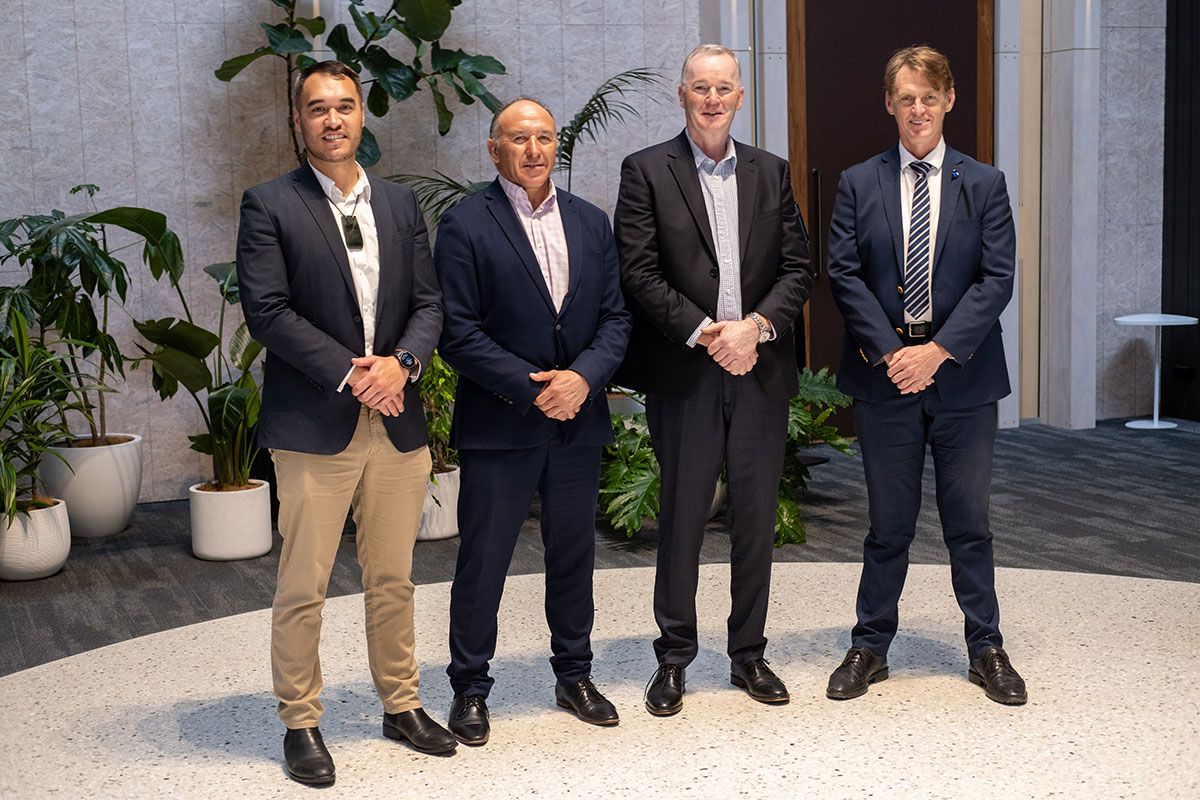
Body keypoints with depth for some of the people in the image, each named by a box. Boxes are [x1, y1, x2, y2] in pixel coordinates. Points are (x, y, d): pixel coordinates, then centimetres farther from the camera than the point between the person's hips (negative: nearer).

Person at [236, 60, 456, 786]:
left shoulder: (401, 204, 12)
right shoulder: (269, 207, -2)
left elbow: (429, 302, 9)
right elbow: (268, 311, -10)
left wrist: (400, 362, -11)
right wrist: (349, 374, -15)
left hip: (398, 421, 4)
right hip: (315, 425, -4)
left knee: (393, 580, 14)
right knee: (303, 589, 2)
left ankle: (402, 705, 27)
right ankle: (301, 723, 16)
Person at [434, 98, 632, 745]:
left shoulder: (591, 222, 10)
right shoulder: (464, 225, -6)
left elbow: (615, 316, 7)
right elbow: (458, 332, -11)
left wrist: (583, 376, -11)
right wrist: (531, 387, -16)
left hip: (578, 422, 5)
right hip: (498, 425, -4)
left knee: (574, 553, 14)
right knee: (482, 561, 3)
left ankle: (574, 675, 31)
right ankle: (469, 689, 19)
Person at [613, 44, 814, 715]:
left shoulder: (771, 173, 12)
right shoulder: (647, 171, 1)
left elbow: (798, 267, 7)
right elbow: (640, 275, -6)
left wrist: (756, 325, -10)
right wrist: (706, 332, -14)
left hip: (760, 368, 3)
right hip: (684, 374, -3)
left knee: (757, 516, 9)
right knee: (682, 516, 3)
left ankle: (749, 653, 23)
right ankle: (674, 658, 17)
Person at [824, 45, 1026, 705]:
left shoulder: (984, 184, 5)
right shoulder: (858, 183, 5)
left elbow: (996, 279, -3)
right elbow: (843, 275, -2)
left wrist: (938, 350, -14)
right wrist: (890, 352, -13)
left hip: (963, 376, 0)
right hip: (883, 376, 0)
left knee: (969, 521, 8)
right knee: (889, 523, 7)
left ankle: (986, 649, 22)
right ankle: (870, 647, 20)